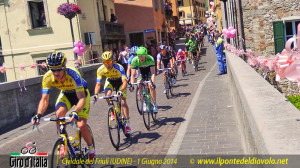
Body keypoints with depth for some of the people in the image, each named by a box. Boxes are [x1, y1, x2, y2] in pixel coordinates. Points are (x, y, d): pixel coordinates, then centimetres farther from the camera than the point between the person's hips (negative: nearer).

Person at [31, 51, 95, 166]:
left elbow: (82, 99, -42)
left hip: (81, 94, -3)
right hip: (65, 94, 4)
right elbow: (44, 100, -24)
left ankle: (91, 149, 10)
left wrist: (75, 112, -59)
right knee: (59, 114, -27)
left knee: (81, 125, -16)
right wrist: (39, 115, -41)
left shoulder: (73, 74, -38)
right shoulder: (47, 78, -26)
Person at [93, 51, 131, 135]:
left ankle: (127, 123, -5)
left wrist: (121, 91, -64)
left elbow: (124, 81, -46)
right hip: (110, 81, 3)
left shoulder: (119, 68, -37)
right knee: (107, 96, -27)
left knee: (123, 102, -13)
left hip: (120, 81, -2)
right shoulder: (100, 70, -28)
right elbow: (98, 84, -26)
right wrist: (96, 94, -44)